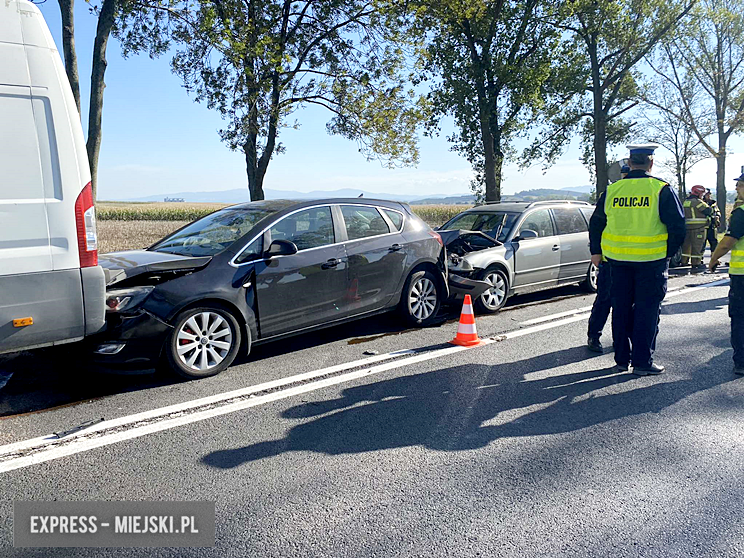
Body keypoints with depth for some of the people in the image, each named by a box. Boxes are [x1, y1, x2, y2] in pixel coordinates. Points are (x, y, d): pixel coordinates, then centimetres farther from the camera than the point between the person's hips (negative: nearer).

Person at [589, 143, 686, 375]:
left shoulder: (612, 190, 3)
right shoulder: (662, 190, -7)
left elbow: (596, 223, 10)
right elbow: (677, 226, -8)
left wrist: (595, 251, 20)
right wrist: (669, 252, 5)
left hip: (618, 259, 4)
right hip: (651, 259, -3)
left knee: (621, 308, 12)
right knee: (646, 310, 4)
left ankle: (622, 358, 20)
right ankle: (642, 362, 8)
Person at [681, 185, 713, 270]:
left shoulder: (685, 201, 14)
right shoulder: (697, 201, -11)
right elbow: (708, 211, -10)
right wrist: (710, 209, 10)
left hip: (687, 227, 8)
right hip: (698, 228, -8)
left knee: (686, 245, 14)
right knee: (697, 246, -3)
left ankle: (684, 262, 21)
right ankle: (696, 264, -1)